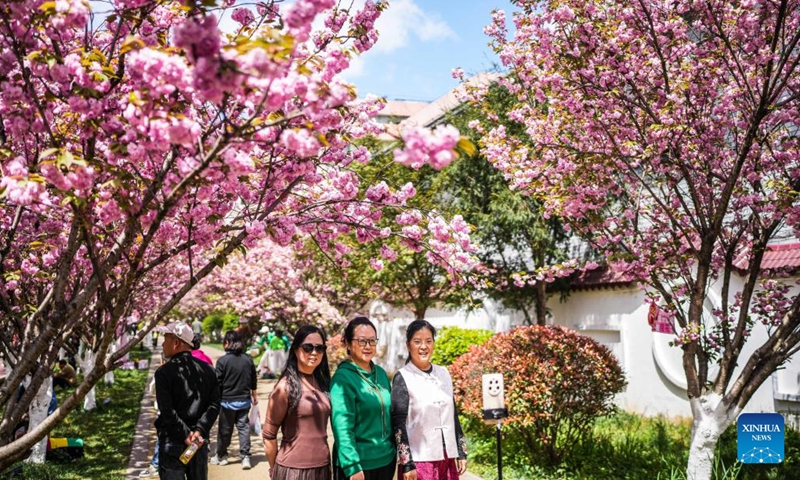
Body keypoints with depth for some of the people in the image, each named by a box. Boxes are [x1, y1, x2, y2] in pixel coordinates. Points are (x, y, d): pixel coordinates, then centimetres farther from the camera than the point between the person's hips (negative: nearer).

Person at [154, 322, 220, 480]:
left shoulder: (164, 372, -10)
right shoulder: (207, 369, 4)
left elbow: (167, 411, -17)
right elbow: (214, 405, -4)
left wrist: (186, 435, -15)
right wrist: (199, 430, -11)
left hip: (172, 442, -4)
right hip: (200, 440, 5)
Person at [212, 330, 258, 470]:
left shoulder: (222, 360, -13)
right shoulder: (248, 359, 1)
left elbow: (218, 382, -10)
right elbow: (253, 381, 10)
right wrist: (254, 396, 23)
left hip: (227, 401, -3)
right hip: (244, 400, 3)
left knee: (225, 429, 10)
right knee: (244, 427, 6)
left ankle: (221, 456, 24)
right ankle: (245, 457, 0)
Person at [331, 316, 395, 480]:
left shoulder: (381, 373, 6)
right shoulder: (343, 377, -13)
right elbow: (342, 427, -18)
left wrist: (394, 451, 13)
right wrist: (353, 466, -22)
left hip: (386, 459, 6)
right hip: (359, 463, -6)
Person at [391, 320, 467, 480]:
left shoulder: (443, 373, 9)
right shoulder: (402, 378, -6)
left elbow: (453, 415, 14)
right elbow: (398, 423, -9)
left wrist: (461, 452, 12)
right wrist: (407, 464, -13)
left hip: (447, 458, 5)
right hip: (418, 460, -5)